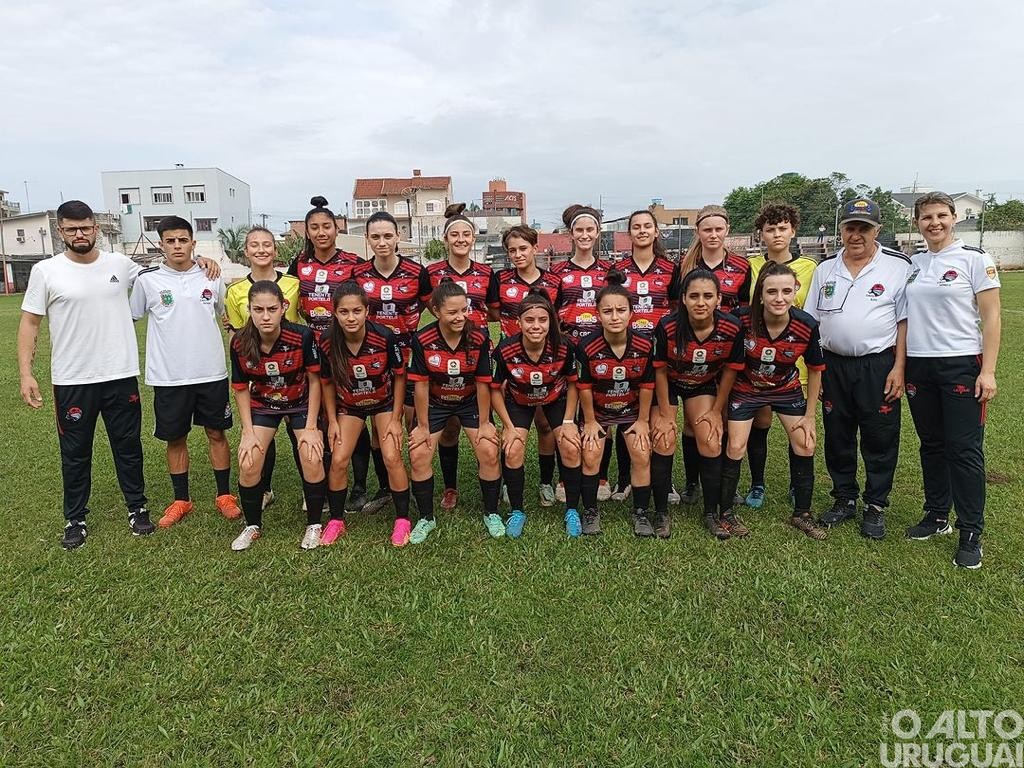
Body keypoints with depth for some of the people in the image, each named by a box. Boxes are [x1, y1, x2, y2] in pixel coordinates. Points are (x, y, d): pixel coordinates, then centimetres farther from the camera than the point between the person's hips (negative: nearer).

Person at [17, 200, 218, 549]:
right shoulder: (45, 271, -3)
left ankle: (137, 508, 28)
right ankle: (75, 519, 27)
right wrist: (26, 373, -7)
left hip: (121, 376, 1)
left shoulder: (120, 264, 3)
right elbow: (29, 323, 1)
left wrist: (197, 261, 2)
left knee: (128, 447, 12)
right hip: (71, 381, -1)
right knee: (75, 452, 12)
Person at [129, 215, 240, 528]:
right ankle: (181, 500, 25)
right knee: (175, 438, 10)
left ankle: (224, 496, 21)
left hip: (211, 373, 1)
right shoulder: (147, 280, -1)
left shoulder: (211, 277, 3)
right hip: (168, 376, 0)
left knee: (216, 433, 8)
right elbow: (130, 317, 10)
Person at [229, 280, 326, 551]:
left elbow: (314, 381, -15)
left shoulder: (303, 336, -28)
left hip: (302, 404, -2)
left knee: (313, 461, -17)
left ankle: (314, 525, 7)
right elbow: (241, 389, -6)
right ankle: (253, 526, 17)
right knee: (248, 465, -9)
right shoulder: (240, 343, -21)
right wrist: (248, 432, -10)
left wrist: (311, 428, -14)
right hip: (262, 405, 2)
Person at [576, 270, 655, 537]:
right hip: (597, 410, -1)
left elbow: (647, 385, -9)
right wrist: (590, 421, -5)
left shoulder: (645, 345, -22)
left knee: (642, 456, -5)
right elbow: (584, 387, -13)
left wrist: (643, 420, -2)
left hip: (632, 409, 1)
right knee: (590, 457, -7)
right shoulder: (587, 347, -26)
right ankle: (590, 512, 12)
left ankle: (640, 513, 13)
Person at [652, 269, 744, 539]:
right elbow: (660, 370, -16)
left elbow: (730, 370, -8)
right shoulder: (667, 326, -31)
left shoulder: (732, 328, -25)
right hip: (668, 385, -2)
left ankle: (713, 513, 11)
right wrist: (665, 414, -10)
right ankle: (661, 513, 3)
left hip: (704, 385, 2)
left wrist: (716, 410, -2)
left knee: (711, 443, -6)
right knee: (664, 442, -12)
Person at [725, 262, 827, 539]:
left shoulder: (807, 326, -23)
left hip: (787, 389, 2)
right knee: (735, 447, -5)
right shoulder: (742, 319, -29)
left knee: (805, 444, -1)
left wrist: (810, 416, -2)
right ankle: (725, 513, 13)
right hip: (746, 389, -2)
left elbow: (815, 370, -6)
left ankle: (802, 514, 19)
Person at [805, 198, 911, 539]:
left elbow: (905, 320, -3)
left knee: (880, 440, 4)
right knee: (837, 437, 11)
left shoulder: (898, 266, -1)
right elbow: (811, 321, 10)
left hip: (879, 365, -3)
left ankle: (875, 506, 20)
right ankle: (844, 499, 27)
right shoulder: (825, 268, 8)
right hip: (833, 365, 3)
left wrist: (898, 368, -10)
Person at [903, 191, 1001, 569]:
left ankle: (971, 534, 6)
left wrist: (988, 371, -12)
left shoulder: (974, 258, -3)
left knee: (964, 449, -3)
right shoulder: (912, 264, 10)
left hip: (961, 364, -4)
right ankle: (936, 516, 25)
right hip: (918, 365, 4)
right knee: (931, 445, 12)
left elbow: (991, 318, -6)